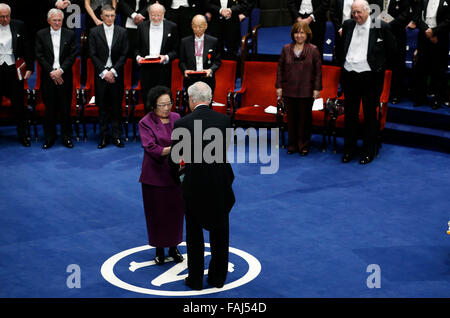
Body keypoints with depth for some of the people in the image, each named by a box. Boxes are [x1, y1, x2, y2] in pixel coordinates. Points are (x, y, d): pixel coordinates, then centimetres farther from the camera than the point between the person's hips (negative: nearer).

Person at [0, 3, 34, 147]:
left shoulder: (19, 26, 1)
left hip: (14, 69, 0)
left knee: (18, 104, 6)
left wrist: (29, 67, -1)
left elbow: (27, 48, 4)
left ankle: (22, 135, 17)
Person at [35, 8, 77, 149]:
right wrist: (51, 72, -10)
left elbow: (72, 55, -1)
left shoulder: (70, 34, 5)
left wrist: (61, 70, -12)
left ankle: (66, 137, 12)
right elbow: (39, 56, 0)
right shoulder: (41, 35, 5)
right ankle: (50, 137, 14)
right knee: (49, 108, 4)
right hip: (48, 77, 0)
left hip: (64, 76, 0)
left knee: (65, 108, 3)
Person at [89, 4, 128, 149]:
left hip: (116, 74, 0)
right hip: (101, 75, 0)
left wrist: (113, 71, -9)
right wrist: (104, 72, -9)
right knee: (102, 106, 3)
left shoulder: (122, 32, 4)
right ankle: (104, 136, 10)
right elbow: (93, 55, -1)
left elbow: (124, 54, 1)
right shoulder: (94, 32, 3)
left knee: (117, 106, 3)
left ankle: (116, 136, 9)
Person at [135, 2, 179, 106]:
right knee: (147, 99, 4)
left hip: (163, 71, -2)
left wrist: (166, 57, -15)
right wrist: (138, 57, -8)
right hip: (146, 70, 2)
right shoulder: (142, 27, 8)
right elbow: (137, 48, 13)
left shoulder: (171, 27, 3)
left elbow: (176, 50, 3)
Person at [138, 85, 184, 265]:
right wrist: (173, 149, -32)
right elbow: (151, 149, -20)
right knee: (157, 213, 7)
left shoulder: (176, 118, 3)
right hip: (156, 174, -4)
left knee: (176, 211, 11)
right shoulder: (146, 123, -10)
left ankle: (173, 247, 27)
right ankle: (159, 249, 22)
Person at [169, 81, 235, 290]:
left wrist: (175, 177, 17)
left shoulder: (182, 124, -11)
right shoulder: (224, 120, -4)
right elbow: (225, 151, 7)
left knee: (194, 234, 13)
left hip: (194, 186, -2)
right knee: (220, 233, 16)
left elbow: (174, 158, -3)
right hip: (221, 185, 2)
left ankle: (195, 279, 20)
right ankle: (218, 277, 25)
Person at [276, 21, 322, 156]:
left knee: (305, 118, 5)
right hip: (289, 90, 2)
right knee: (291, 118, 8)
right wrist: (279, 86, 3)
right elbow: (280, 68, 8)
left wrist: (317, 88, -6)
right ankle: (292, 145, 19)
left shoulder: (313, 50, -1)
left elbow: (318, 71, -1)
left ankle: (304, 146, 16)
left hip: (306, 92, -2)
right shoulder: (286, 49, 6)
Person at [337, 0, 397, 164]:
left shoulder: (381, 27, -6)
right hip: (350, 75, 4)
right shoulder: (347, 25, 6)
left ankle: (369, 151, 17)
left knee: (370, 115, 6)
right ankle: (349, 149, 22)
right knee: (350, 114, 10)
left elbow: (392, 51, 4)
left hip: (370, 77, -3)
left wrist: (381, 67, 7)